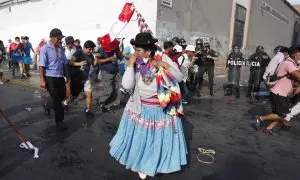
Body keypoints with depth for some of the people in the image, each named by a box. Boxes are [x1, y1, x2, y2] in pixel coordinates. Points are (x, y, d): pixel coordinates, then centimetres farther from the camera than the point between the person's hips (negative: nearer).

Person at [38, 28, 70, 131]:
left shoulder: (61, 48, 5)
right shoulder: (45, 49, -12)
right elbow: (42, 66, -14)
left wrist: (67, 75, 15)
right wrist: (42, 80, -17)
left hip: (60, 77, 7)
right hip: (50, 77, -6)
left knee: (62, 96, 20)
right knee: (57, 100, 2)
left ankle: (48, 105, 47)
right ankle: (59, 121, 17)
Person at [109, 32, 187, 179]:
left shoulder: (164, 59, -11)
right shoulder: (136, 64, -10)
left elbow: (179, 78, -10)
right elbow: (127, 85, -20)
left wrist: (167, 66, -24)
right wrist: (130, 65, -24)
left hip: (163, 110, 0)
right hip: (141, 110, 1)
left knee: (161, 139, 17)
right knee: (141, 139, 16)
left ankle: (159, 163, 47)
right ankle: (143, 164, 45)